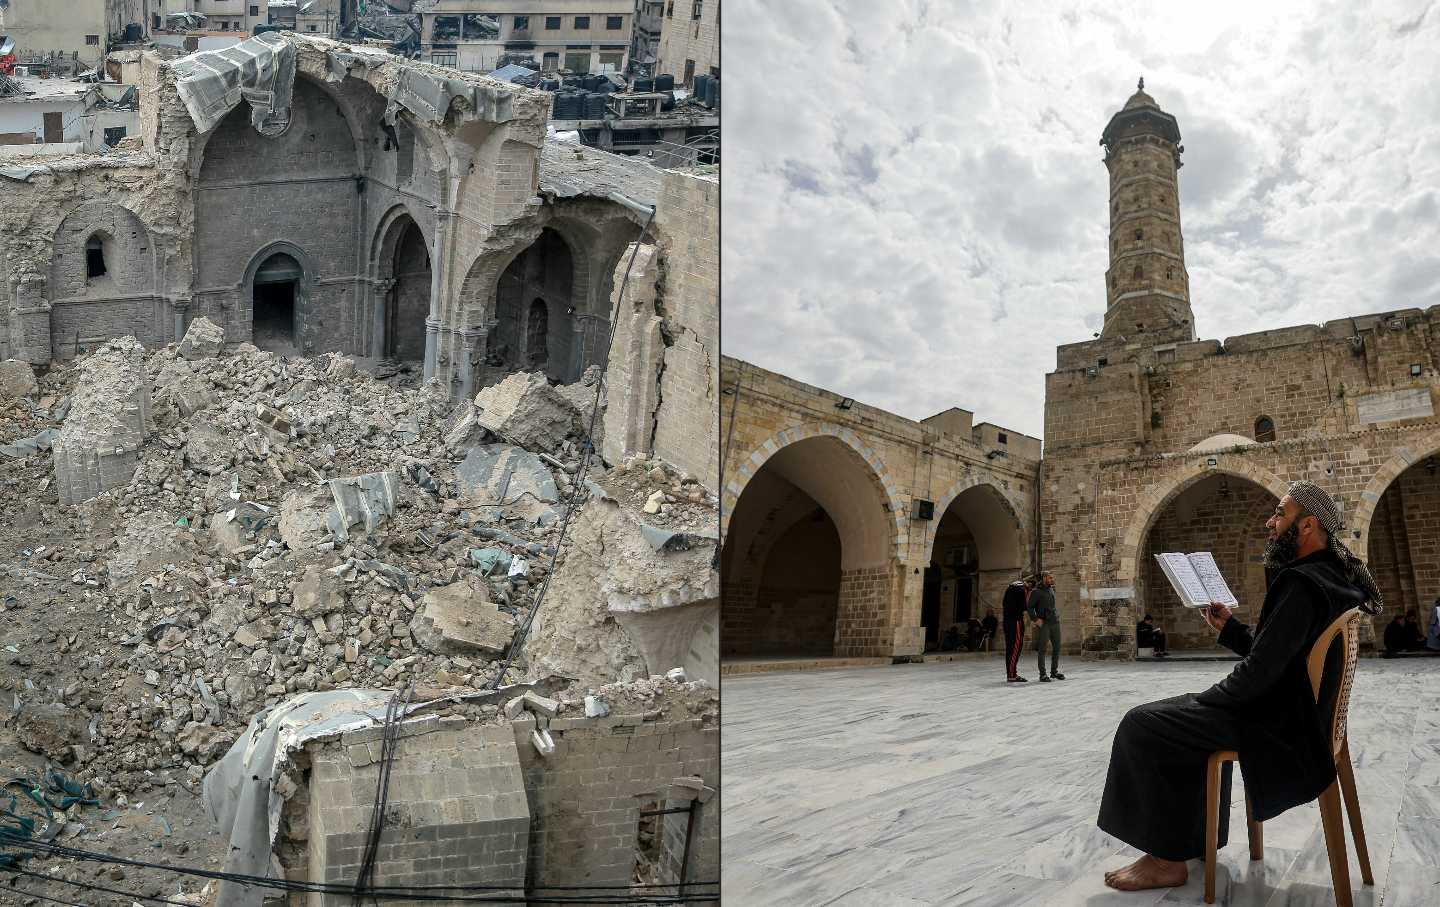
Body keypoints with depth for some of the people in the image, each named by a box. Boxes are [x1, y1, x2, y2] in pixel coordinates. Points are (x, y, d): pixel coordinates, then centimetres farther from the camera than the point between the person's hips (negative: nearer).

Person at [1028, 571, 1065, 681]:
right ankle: (1042, 675, -1)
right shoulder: (1036, 592, -5)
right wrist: (1035, 618, -17)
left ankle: (1054, 671, 21)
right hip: (1043, 624, -6)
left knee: (1057, 647, 8)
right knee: (1042, 649, -4)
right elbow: (1029, 606, -8)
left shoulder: (1052, 589, 14)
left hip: (1055, 622, 6)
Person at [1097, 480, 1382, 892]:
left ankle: (1166, 859, -3)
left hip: (1277, 727, -11)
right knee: (1188, 720, 31)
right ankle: (1195, 834, 35)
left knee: (1140, 726, -11)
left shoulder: (1302, 583, -25)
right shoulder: (1331, 577, 10)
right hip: (1292, 713, 11)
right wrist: (1230, 628, 6)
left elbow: (1259, 672, -28)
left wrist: (1202, 700, -13)